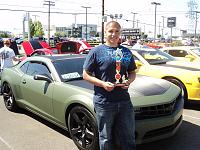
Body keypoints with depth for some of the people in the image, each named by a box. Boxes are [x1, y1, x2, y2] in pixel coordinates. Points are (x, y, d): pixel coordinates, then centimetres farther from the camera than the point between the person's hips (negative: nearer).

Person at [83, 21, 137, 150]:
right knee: (106, 139, 10)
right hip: (104, 102, -4)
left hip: (124, 100, 4)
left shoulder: (126, 52, 12)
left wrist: (129, 81, -4)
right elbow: (86, 75, -2)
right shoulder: (97, 51, -2)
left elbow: (132, 72, 19)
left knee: (128, 137, 14)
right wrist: (102, 83, -17)